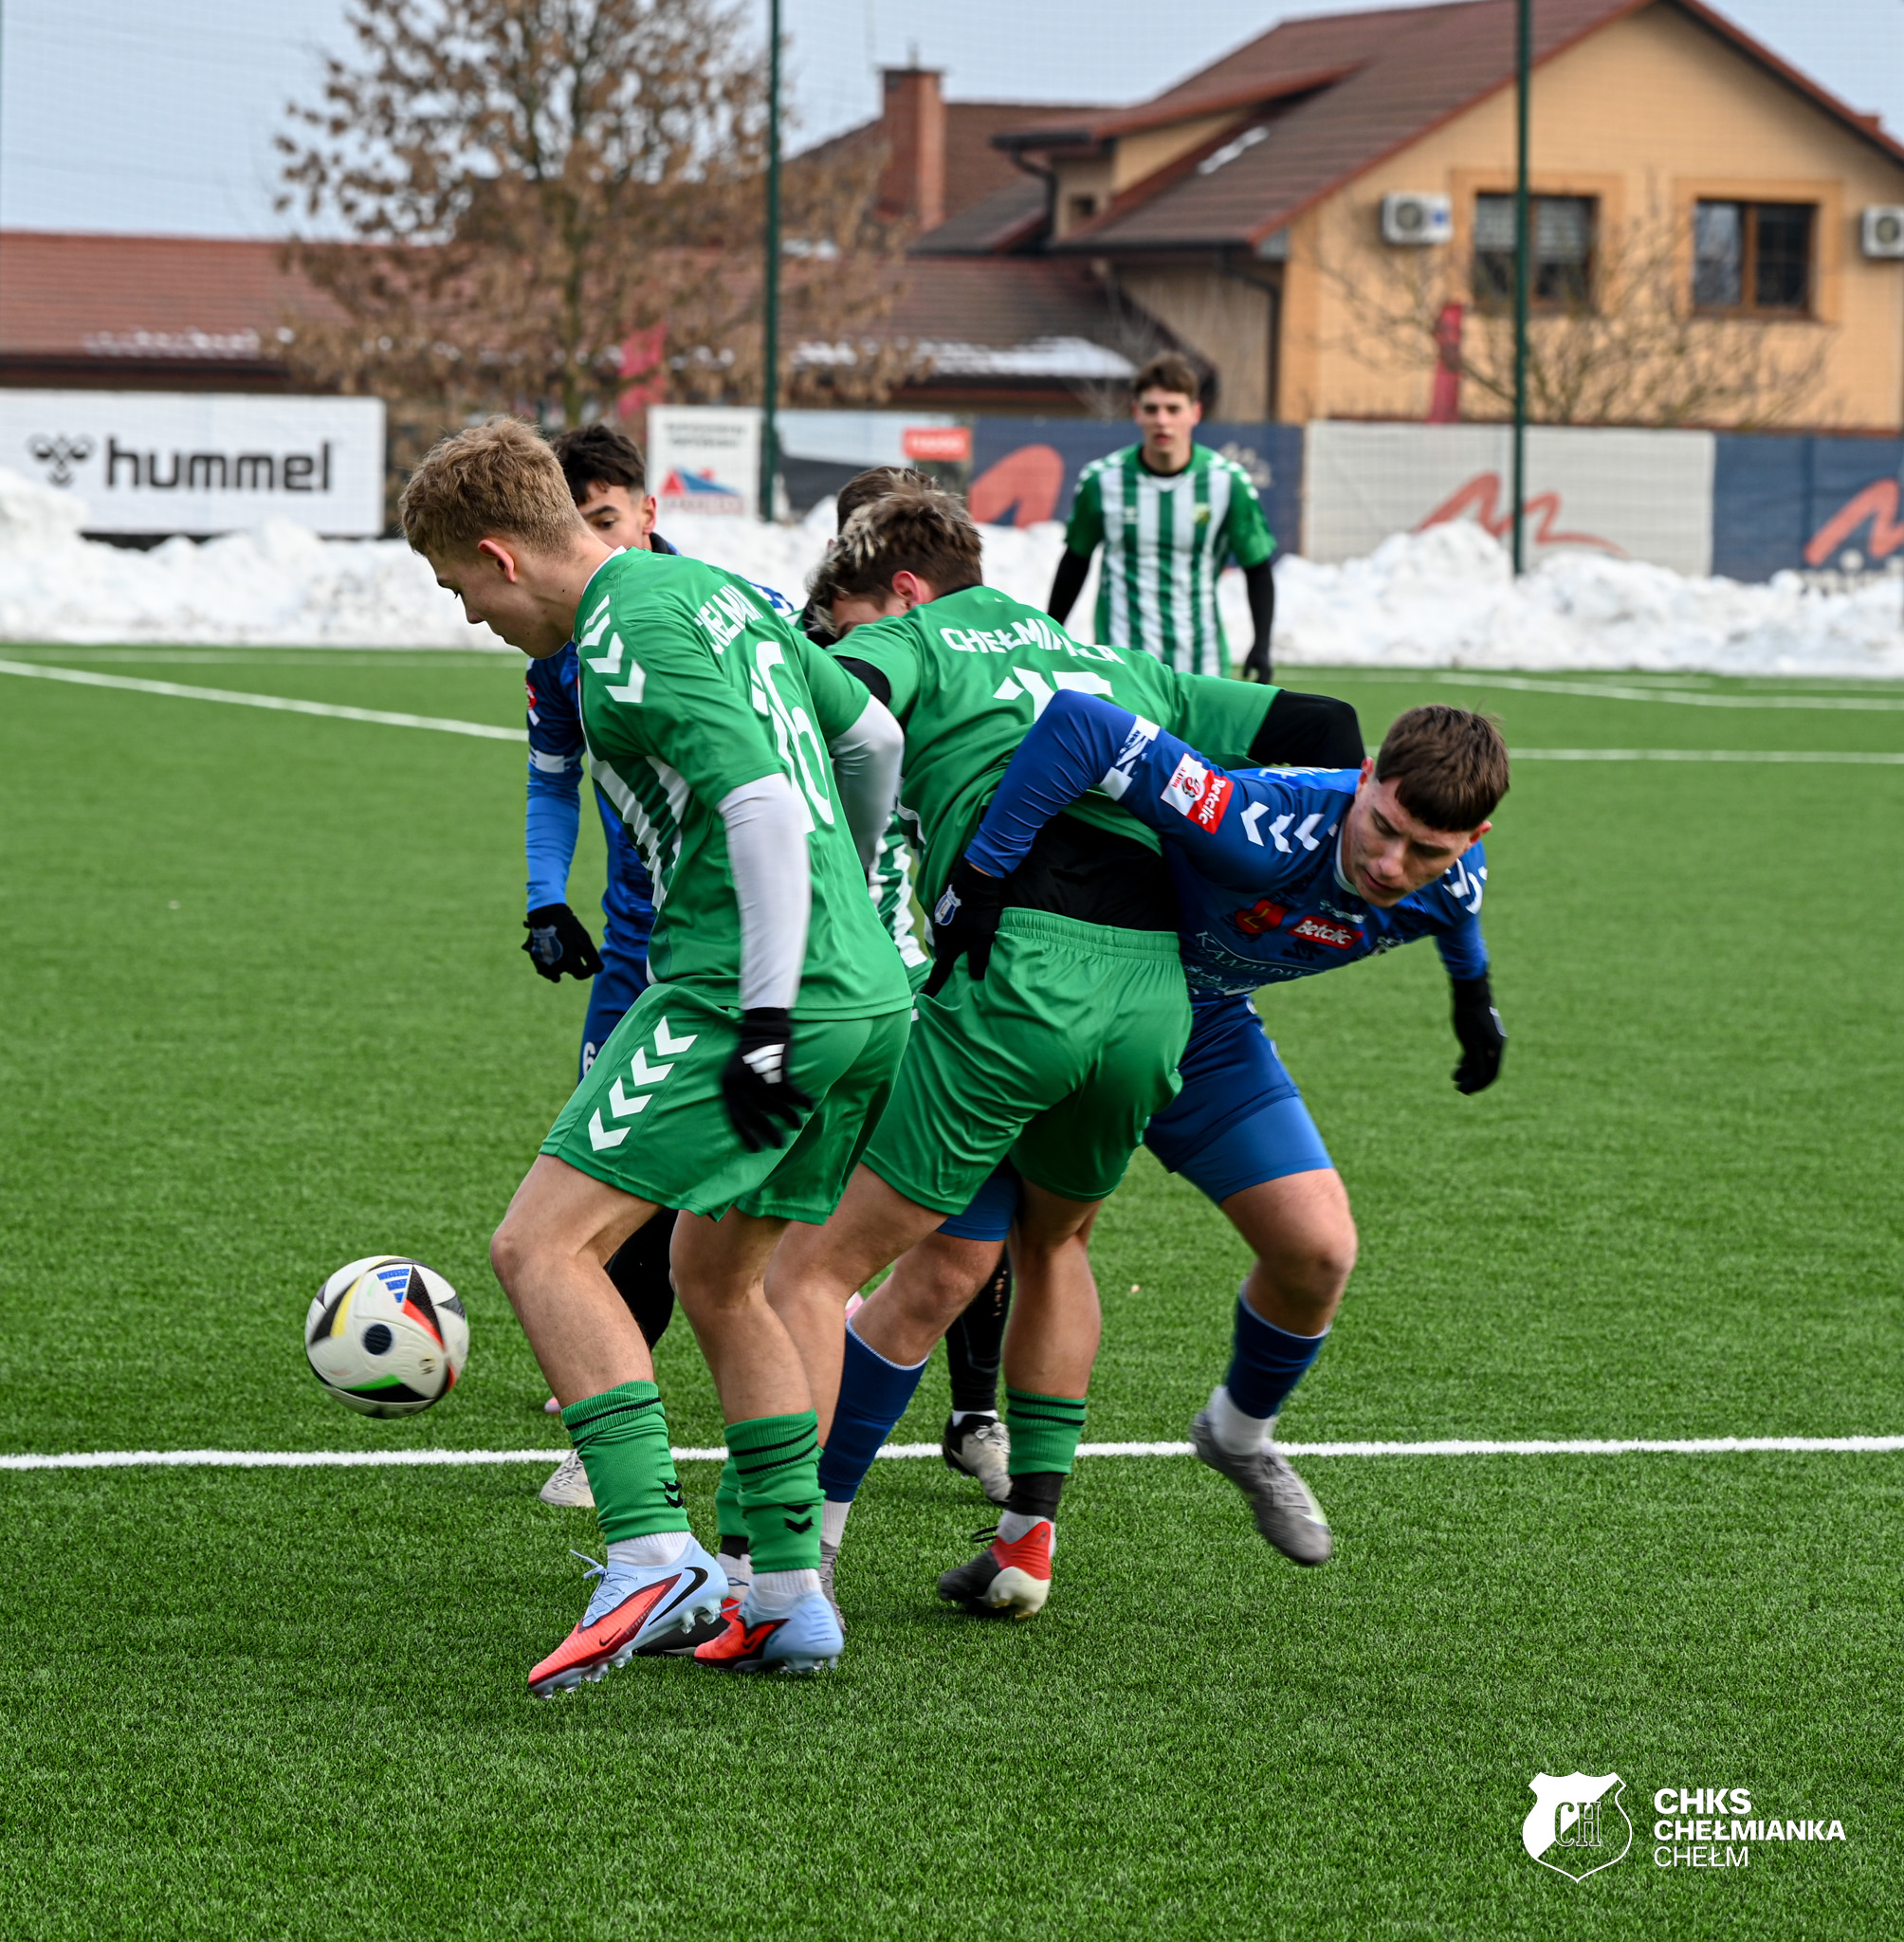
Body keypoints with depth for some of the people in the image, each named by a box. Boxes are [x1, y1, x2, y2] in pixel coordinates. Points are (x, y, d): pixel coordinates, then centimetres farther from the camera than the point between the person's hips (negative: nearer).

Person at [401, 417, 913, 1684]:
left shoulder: (629, 641, -11)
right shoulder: (717, 592, 18)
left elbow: (764, 805, -21)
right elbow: (873, 738, 28)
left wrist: (768, 1019, -23)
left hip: (747, 990, -10)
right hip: (872, 997, 10)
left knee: (543, 1245, -11)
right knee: (719, 1281, 21)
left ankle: (653, 1555, -21)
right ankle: (790, 1594, 19)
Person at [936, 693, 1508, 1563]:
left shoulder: (1449, 879, -16)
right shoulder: (1264, 832, -40)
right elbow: (1079, 723, -47)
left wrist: (1472, 991, 31)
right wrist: (983, 880, -45)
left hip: (1209, 1032, 6)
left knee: (1317, 1253, -2)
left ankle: (1240, 1435, 31)